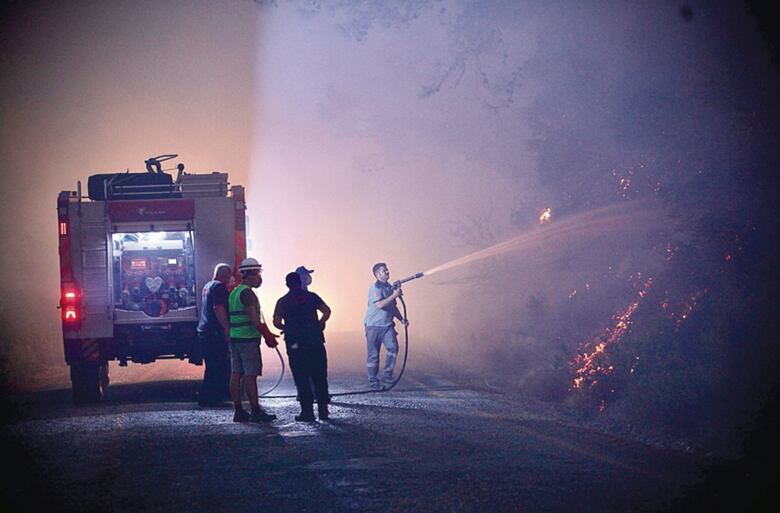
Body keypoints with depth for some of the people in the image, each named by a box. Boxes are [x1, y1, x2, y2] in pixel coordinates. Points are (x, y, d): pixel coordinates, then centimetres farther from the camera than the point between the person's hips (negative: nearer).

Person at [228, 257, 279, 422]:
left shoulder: (234, 292, 18)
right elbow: (254, 318, -20)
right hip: (248, 339, -9)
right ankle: (256, 412, -7)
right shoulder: (247, 293, -12)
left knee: (236, 374, 7)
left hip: (234, 338, 9)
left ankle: (239, 411, 10)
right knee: (250, 375, -8)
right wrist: (267, 334, -18)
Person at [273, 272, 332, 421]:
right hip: (316, 341, 2)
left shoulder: (283, 301, 1)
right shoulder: (311, 296, 5)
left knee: (302, 379, 2)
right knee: (319, 377, 9)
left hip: (295, 344, -2)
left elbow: (276, 322, -7)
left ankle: (307, 412, -2)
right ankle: (323, 410, 8)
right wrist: (319, 324, 12)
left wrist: (287, 329, 12)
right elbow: (327, 311, -4)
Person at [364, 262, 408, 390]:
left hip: (387, 325, 6)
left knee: (393, 348, -12)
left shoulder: (390, 287, 13)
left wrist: (402, 319, 13)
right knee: (373, 354, 0)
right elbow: (380, 304, -24)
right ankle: (373, 383, 7)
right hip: (374, 326, -6)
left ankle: (387, 377, -4)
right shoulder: (375, 288, -10)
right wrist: (394, 295, -20)